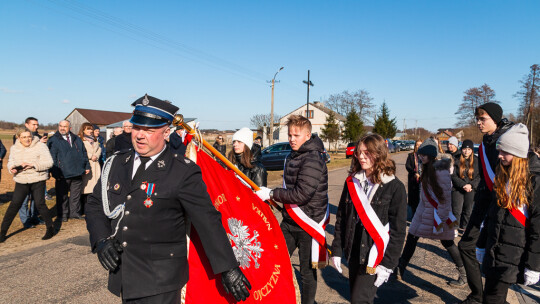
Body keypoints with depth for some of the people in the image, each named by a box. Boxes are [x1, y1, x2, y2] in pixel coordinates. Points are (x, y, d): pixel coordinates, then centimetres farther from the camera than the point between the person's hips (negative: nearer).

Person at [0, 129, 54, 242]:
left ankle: (50, 228, 9)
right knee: (14, 204, 0)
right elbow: (10, 162, 14)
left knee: (40, 204, -6)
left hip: (38, 180, -3)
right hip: (21, 181, 4)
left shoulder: (40, 146, -6)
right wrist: (13, 168, -9)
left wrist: (32, 165, -23)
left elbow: (49, 162, -12)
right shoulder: (14, 148, 8)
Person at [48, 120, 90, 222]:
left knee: (76, 194, 10)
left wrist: (87, 166, 10)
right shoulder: (53, 141, 1)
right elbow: (52, 158, -3)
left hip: (77, 173, 4)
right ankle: (62, 215, 16)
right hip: (63, 174, -4)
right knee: (62, 196, 5)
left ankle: (74, 212, 22)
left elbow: (84, 153, 18)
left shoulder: (77, 139, 14)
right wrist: (55, 173, -10)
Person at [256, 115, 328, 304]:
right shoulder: (292, 157, 11)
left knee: (307, 271, 7)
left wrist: (271, 194, -18)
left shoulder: (313, 160, -19)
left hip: (309, 224, -8)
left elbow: (302, 194, -25)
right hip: (289, 221, 8)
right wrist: (274, 196, 6)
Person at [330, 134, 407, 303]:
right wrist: (336, 250, 5)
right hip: (353, 253, 5)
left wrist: (388, 264, -11)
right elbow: (341, 218, 8)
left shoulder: (395, 187, -8)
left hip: (375, 255, -5)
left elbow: (398, 229, -8)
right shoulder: (352, 182, 5)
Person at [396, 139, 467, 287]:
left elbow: (446, 195, -20)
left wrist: (442, 218, -18)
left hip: (436, 212, -8)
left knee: (447, 242, 4)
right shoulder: (427, 168, 6)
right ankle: (400, 269, 17)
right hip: (424, 209, 8)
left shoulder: (440, 170, -20)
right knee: (411, 238, 9)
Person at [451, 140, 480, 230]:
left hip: (471, 189, 1)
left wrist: (471, 185, -12)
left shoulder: (476, 161, 4)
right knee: (457, 210, -2)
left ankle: (464, 228, 22)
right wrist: (463, 185, -14)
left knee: (468, 211, 7)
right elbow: (453, 176, -3)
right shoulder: (457, 161, 0)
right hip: (458, 189, -1)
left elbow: (479, 176, 2)